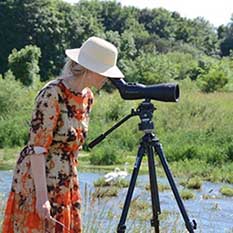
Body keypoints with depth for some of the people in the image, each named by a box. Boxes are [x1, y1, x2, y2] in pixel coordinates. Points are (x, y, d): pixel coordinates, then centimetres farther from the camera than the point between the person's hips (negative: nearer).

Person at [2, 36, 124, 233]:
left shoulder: (87, 97, 7)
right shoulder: (52, 95, -18)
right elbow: (37, 148, -21)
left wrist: (72, 179, 16)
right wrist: (42, 196, -24)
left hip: (66, 182, 8)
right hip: (39, 180, -8)